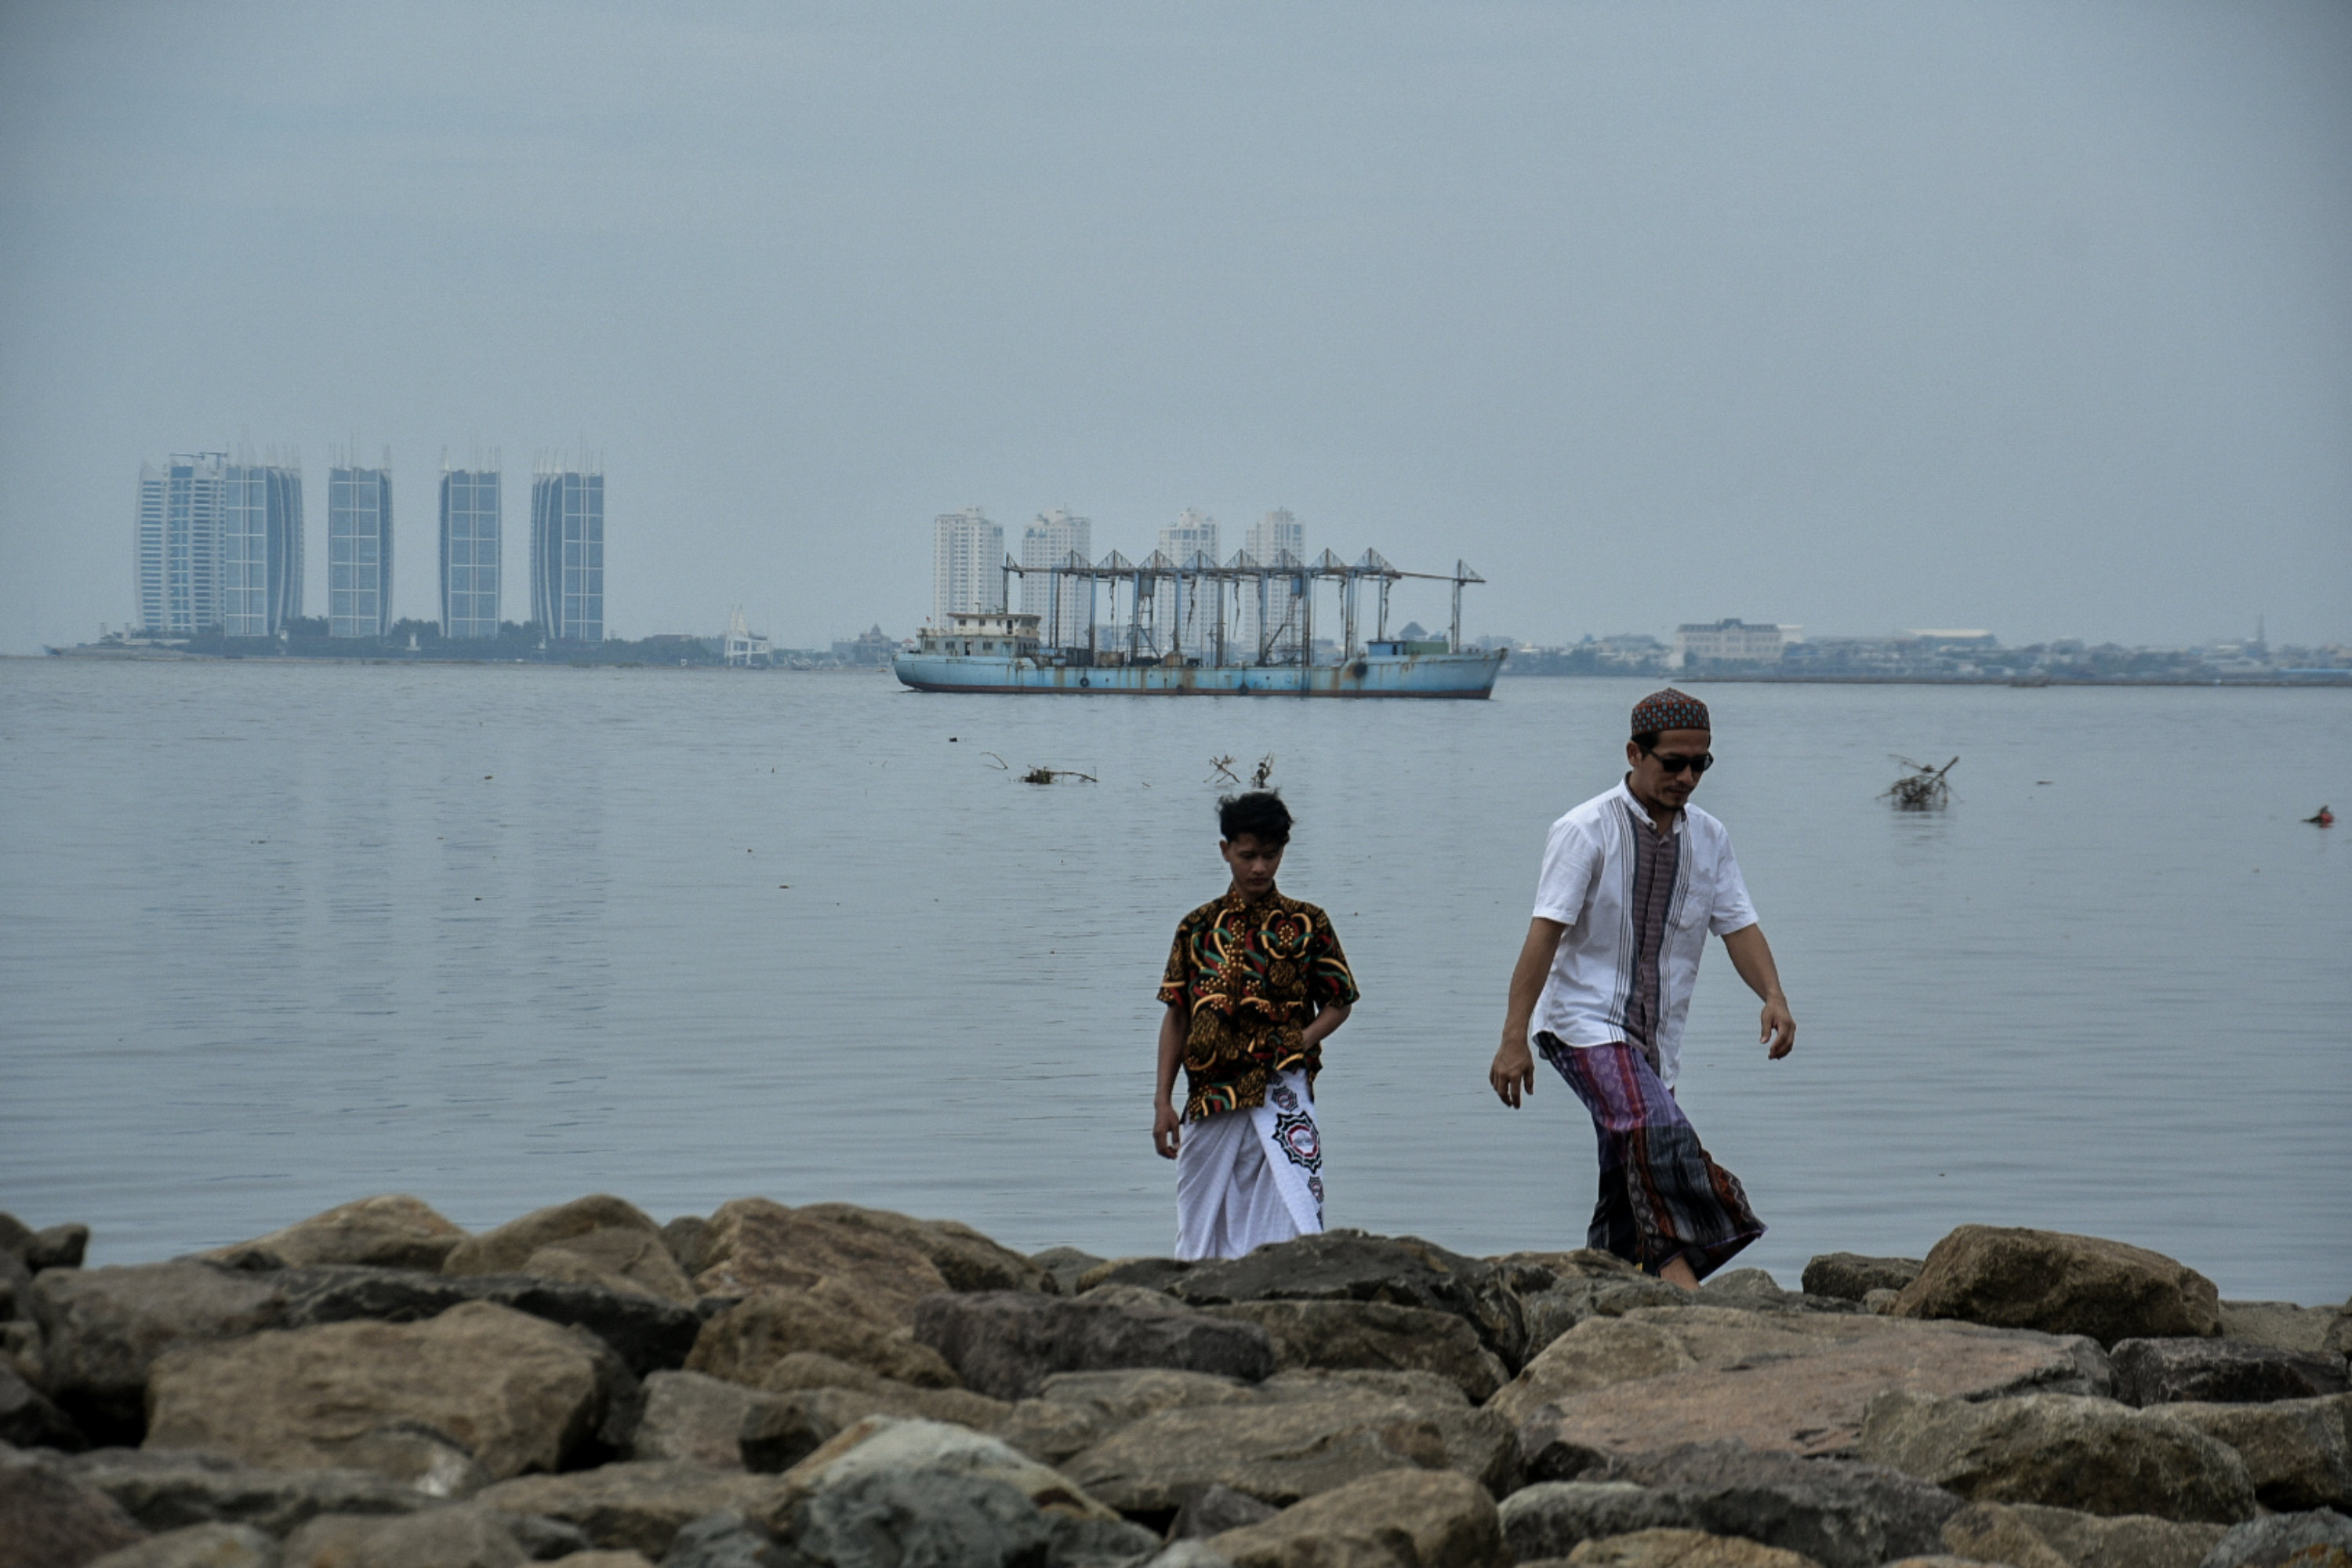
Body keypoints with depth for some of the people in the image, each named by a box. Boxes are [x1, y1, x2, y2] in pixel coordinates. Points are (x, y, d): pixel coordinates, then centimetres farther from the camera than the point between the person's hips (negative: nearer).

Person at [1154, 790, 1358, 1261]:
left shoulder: (1307, 925, 6)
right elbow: (1176, 1016, 12)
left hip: (1280, 1088, -2)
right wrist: (1163, 1102, 6)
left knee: (1294, 1225, -15)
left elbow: (1338, 1004, 10)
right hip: (1209, 1094, 2)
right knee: (1201, 1234, 5)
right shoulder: (1198, 927, 10)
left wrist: (1298, 1043, -9)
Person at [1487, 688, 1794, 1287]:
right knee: (1656, 1129, -29)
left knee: (1629, 1192, 3)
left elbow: (1738, 924, 7)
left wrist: (1773, 997, -14)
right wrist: (1514, 1039, -18)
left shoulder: (1709, 838, 11)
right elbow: (1545, 933, -12)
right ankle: (1677, 1264, -34)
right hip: (1584, 1021, -6)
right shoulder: (1586, 831, -7)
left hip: (1654, 1038, 6)